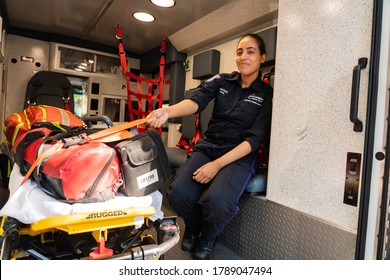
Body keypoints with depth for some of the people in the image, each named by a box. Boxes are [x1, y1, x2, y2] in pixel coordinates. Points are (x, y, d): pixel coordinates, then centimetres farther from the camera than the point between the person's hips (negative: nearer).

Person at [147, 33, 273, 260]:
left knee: (216, 200, -32)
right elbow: (196, 101, -12)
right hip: (207, 147, 3)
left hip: (240, 155, -2)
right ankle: (193, 228, 13)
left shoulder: (267, 94, -2)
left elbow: (256, 138, -10)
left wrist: (217, 165, -21)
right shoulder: (222, 81, 6)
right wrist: (168, 111, -35)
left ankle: (208, 237, 6)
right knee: (178, 193, -22)